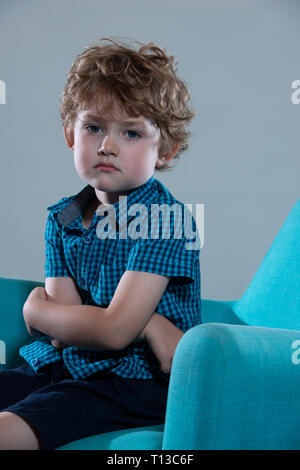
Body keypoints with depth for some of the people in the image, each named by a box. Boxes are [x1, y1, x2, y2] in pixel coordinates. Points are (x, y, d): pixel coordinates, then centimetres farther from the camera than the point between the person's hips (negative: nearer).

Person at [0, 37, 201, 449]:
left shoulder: (165, 219, -11)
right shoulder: (61, 218, 7)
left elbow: (113, 331, -18)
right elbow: (64, 334, -2)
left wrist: (36, 309, -4)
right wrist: (147, 326, -17)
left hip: (134, 381, -7)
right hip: (63, 367, 7)